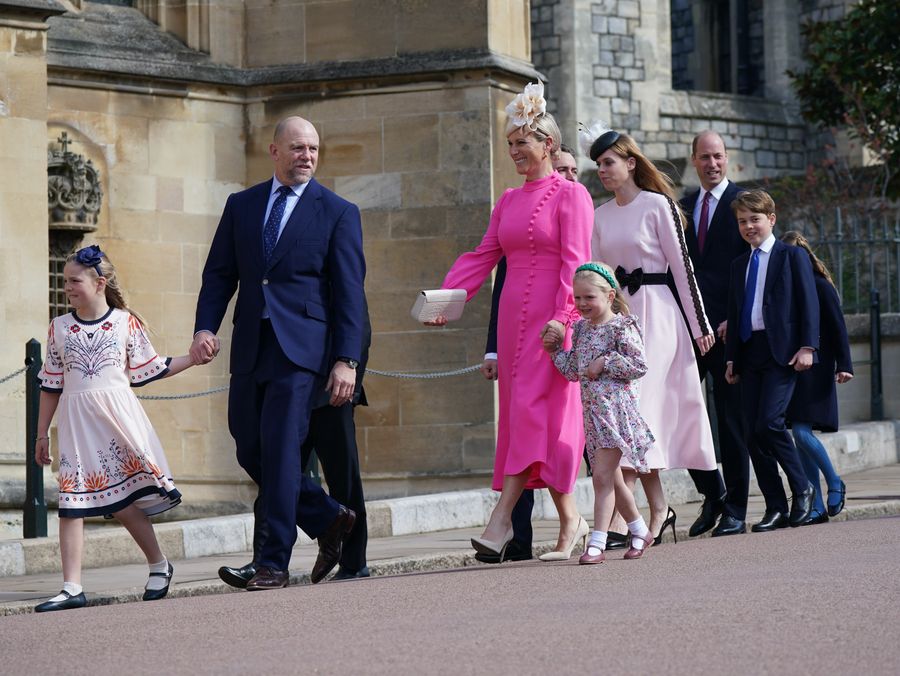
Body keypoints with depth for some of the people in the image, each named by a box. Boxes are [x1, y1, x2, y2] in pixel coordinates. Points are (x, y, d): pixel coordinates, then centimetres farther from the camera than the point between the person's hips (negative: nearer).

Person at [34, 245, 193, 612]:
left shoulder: (126, 322, 1)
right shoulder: (59, 327, 7)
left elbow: (148, 370, 9)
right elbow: (51, 385, 13)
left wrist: (194, 357, 2)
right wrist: (42, 434, 13)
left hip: (116, 416, -2)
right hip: (76, 421, 2)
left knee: (123, 500, -2)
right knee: (71, 502, -4)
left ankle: (159, 564, 20)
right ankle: (71, 588, -3)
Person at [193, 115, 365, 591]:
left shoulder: (338, 213, 3)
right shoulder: (241, 206, 14)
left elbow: (349, 291, -1)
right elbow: (219, 273, 13)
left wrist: (346, 360, -8)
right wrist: (205, 327, -4)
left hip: (300, 347, -5)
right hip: (250, 348, 5)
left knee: (279, 449, -11)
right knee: (250, 450, 6)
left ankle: (272, 563, -5)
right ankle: (328, 520, 25)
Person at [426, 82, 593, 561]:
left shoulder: (570, 195, -4)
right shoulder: (508, 201, 17)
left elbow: (574, 262, -11)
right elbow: (483, 256, 13)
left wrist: (562, 318, -21)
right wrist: (446, 299, 1)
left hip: (551, 318, -7)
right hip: (514, 316, 7)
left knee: (532, 409, -12)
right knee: (521, 411, 4)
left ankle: (500, 521, -20)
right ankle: (570, 522, 10)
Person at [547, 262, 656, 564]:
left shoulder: (622, 327, -9)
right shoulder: (581, 329, 13)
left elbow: (639, 365, -14)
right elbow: (574, 371, 16)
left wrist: (605, 363, -17)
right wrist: (555, 351, 5)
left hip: (615, 407, -8)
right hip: (592, 411, 8)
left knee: (602, 476, -12)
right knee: (611, 478, 14)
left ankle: (597, 544, -13)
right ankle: (640, 531, 30)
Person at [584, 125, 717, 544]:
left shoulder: (657, 205, -4)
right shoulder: (600, 216, 12)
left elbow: (681, 265, -4)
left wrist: (700, 324, -4)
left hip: (654, 312, -6)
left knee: (636, 405, -14)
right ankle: (658, 508, 12)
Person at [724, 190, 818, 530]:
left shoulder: (792, 256, 3)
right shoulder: (739, 265, 19)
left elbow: (809, 303, -3)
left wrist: (807, 346, -12)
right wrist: (731, 358, 12)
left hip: (782, 352, -6)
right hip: (749, 354, 6)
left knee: (769, 423, -19)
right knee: (753, 434, 0)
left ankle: (802, 488, 0)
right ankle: (775, 508, 5)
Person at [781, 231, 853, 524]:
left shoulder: (819, 286, -4)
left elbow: (837, 326, -5)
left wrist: (843, 365, -11)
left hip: (815, 371, -6)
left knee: (802, 432, -15)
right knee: (800, 435, 3)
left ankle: (835, 483, 7)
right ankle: (817, 507, 7)